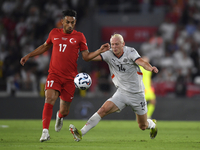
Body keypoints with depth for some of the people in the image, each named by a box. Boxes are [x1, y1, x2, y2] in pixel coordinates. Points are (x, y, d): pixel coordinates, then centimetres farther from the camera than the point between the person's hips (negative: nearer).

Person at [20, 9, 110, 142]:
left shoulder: (79, 36, 4)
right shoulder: (54, 33, 9)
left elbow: (86, 56, 4)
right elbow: (45, 46, 27)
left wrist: (100, 51, -10)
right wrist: (28, 56, 26)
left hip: (70, 78, 0)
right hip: (54, 75, 0)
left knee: (64, 111, 3)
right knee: (50, 99, -26)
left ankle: (60, 117, 44)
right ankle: (45, 132, -26)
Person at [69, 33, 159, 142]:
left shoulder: (130, 52, -13)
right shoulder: (109, 54, -7)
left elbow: (141, 62, -31)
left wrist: (150, 68, -52)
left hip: (137, 94, -2)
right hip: (121, 92, 2)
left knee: (143, 126, 9)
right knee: (104, 109, -22)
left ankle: (152, 124, 46)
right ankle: (81, 133, -24)